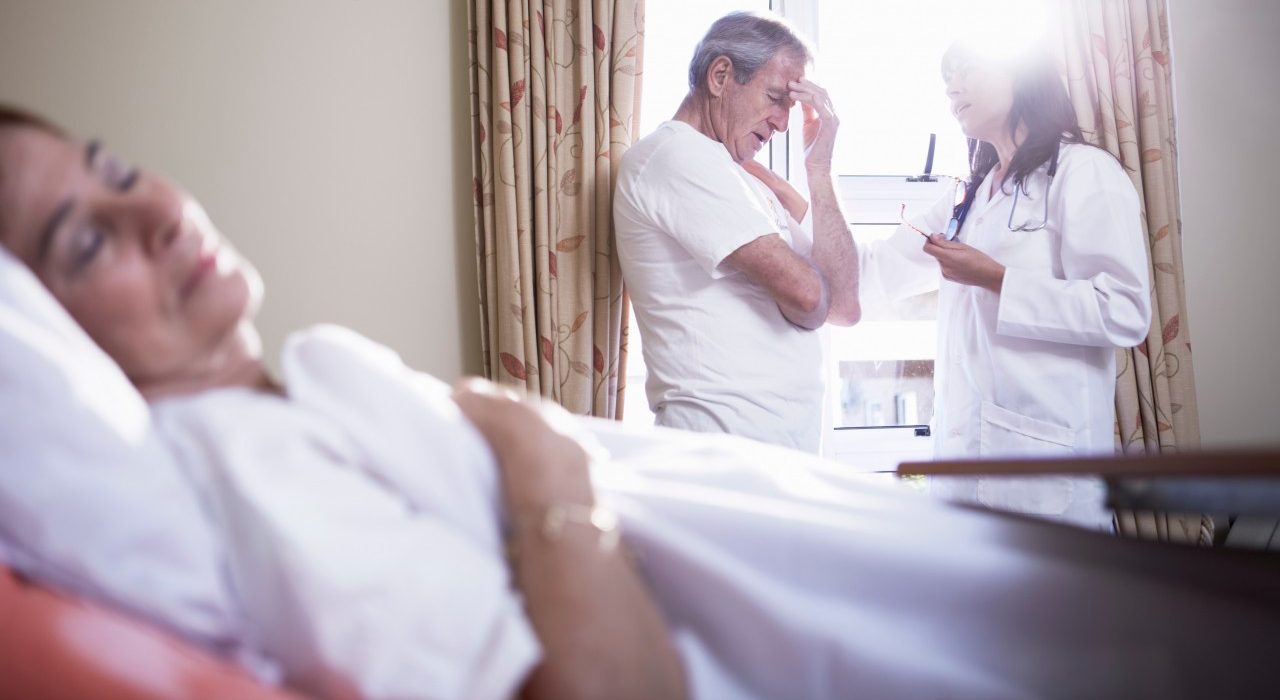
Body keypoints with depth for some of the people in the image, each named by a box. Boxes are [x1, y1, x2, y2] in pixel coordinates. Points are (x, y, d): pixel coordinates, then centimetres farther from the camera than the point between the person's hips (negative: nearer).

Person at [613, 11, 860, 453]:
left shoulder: (743, 175, 18)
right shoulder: (680, 156, -10)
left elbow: (843, 303, 7)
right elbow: (806, 293, -18)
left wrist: (819, 167, 4)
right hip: (727, 441, -9)